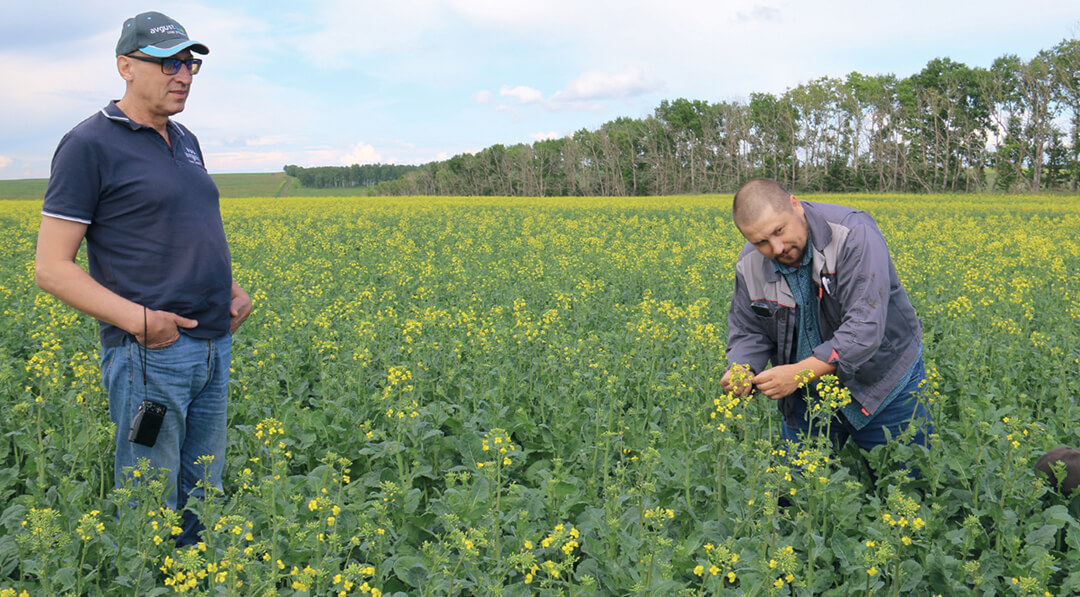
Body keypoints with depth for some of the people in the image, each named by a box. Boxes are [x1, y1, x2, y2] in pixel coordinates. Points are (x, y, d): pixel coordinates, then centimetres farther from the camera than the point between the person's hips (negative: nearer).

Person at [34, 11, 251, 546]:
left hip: (214, 344, 7)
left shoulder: (186, 142, 14)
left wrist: (232, 289, 7)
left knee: (203, 501, 16)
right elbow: (51, 268, -11)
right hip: (150, 355, -7)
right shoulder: (89, 146, -9)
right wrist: (137, 319, -21)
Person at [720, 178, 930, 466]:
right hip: (810, 395, 4)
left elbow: (865, 327, -32)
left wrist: (800, 372, -39)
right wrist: (741, 370, -20)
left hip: (884, 386, -3)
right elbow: (748, 333, 3)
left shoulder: (854, 234, -26)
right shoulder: (750, 266, -9)